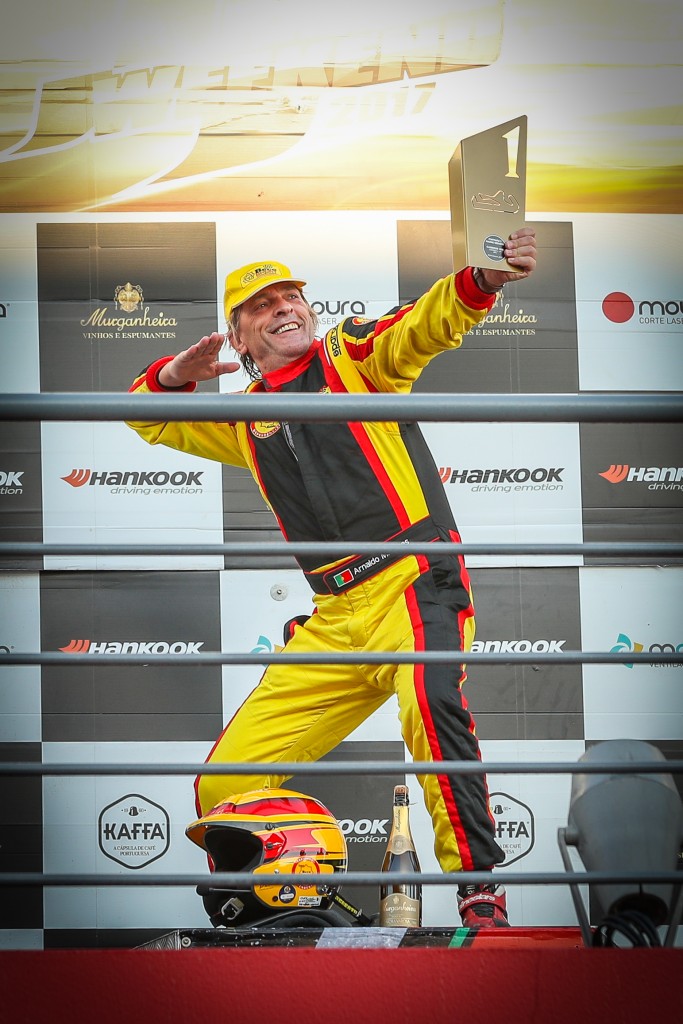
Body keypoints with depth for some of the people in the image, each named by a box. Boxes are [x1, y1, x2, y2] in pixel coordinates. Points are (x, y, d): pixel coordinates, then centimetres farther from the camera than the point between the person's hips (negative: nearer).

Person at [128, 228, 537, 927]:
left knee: (429, 700, -38)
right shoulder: (244, 418, 20)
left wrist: (481, 280, -32)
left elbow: (430, 324, -11)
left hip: (415, 581, -6)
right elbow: (149, 416, 29)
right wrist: (175, 373, 6)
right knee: (224, 788, 4)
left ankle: (480, 893, -34)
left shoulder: (354, 353, 7)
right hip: (335, 618, 6)